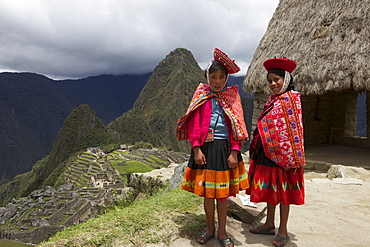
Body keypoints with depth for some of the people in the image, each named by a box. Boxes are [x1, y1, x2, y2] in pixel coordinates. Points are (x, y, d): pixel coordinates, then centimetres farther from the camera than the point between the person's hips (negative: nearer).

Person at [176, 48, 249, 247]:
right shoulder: (201, 97, 3)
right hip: (205, 147, 0)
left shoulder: (232, 97, 4)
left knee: (223, 193, 9)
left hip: (225, 147, 0)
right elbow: (194, 124, -2)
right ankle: (210, 228, 30)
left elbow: (237, 126, 0)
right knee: (207, 192, 10)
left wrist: (234, 152, -7)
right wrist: (196, 149, -10)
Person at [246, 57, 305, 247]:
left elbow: (294, 128, -14)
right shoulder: (272, 100, 13)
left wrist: (293, 158, -17)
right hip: (267, 151, 8)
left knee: (282, 189, 3)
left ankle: (283, 231, 17)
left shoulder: (291, 98, -10)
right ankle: (269, 224, 29)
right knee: (269, 188, 15)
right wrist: (257, 149, 14)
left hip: (282, 153, -7)